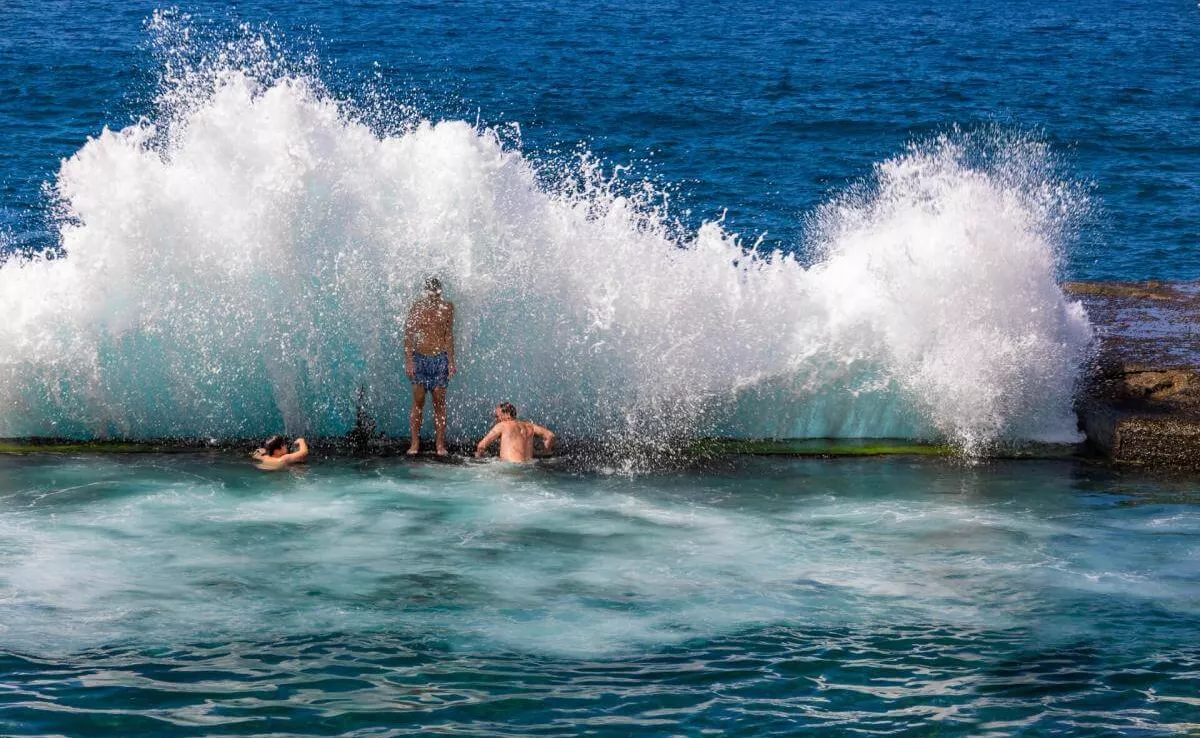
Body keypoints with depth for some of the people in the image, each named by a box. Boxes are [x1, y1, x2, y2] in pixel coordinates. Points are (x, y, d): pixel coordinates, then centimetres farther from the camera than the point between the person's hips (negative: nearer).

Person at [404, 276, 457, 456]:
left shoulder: (447, 308, 3)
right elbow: (408, 334, 0)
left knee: (439, 403, 1)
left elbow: (449, 335, 6)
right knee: (418, 402, -1)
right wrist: (408, 360, -8)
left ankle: (440, 444, 3)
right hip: (419, 358, -1)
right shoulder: (417, 306, -1)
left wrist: (451, 362, 0)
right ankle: (414, 444, 2)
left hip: (440, 359, 1)